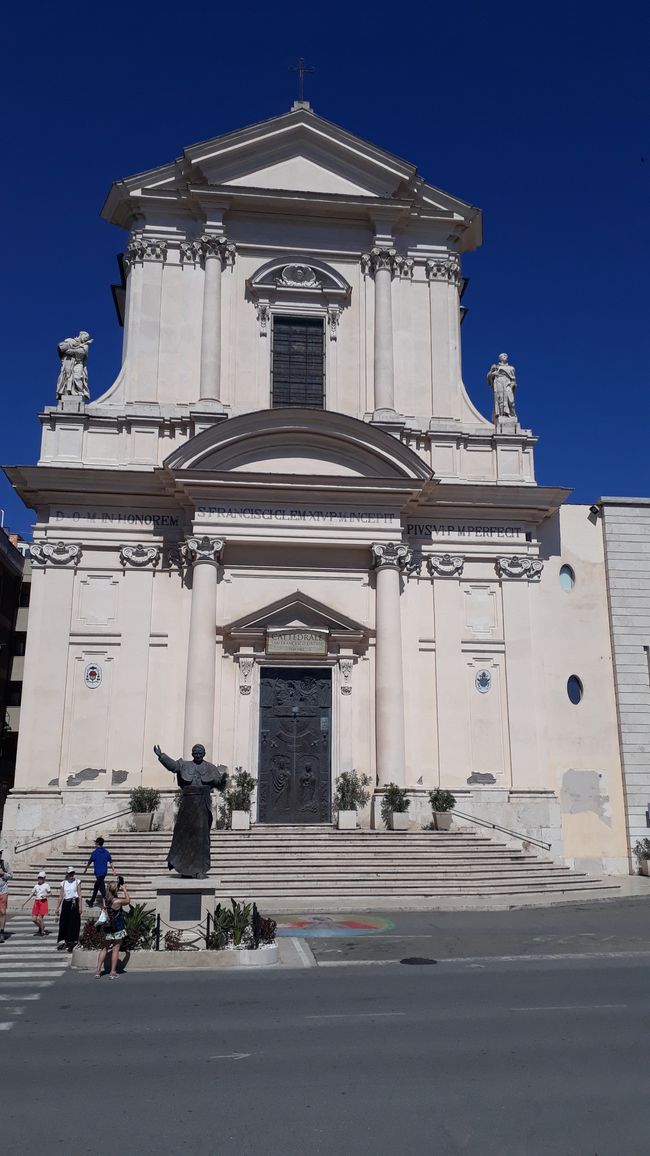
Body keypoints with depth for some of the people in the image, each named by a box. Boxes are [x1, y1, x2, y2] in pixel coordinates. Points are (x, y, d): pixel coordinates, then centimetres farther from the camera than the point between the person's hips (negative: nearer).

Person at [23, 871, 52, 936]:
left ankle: (42, 931, 8)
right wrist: (25, 902, 5)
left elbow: (49, 893, 1)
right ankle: (40, 928, 27)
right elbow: (31, 894, 11)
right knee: (34, 919, 3)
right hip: (36, 902, 5)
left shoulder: (46, 885, -3)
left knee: (40, 918, -8)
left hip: (43, 902, -5)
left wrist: (45, 895, -20)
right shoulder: (36, 886, 10)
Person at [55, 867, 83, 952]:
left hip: (74, 903, -2)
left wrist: (80, 906, -10)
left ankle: (71, 942, 6)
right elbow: (61, 896, 10)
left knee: (74, 924, -2)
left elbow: (80, 895, -2)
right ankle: (62, 942, 15)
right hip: (66, 903, 2)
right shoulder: (63, 883, 8)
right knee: (63, 923, 3)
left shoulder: (77, 882, 1)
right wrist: (58, 907, 8)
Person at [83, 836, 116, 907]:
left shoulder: (94, 852, -11)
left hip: (98, 873, -7)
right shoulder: (107, 852, 4)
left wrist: (85, 869, 15)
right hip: (104, 872, 7)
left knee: (102, 888, -5)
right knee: (96, 886, 23)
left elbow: (89, 862, 0)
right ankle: (91, 901, 35)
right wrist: (113, 870, 11)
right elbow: (111, 862, 6)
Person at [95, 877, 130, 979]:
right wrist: (124, 889, 6)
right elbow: (128, 901, -5)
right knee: (115, 949, 4)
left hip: (107, 928, 6)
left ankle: (98, 970, 16)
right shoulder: (117, 901, -22)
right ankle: (112, 972, 8)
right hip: (118, 928, -6)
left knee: (105, 948, 17)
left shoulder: (104, 900, -5)